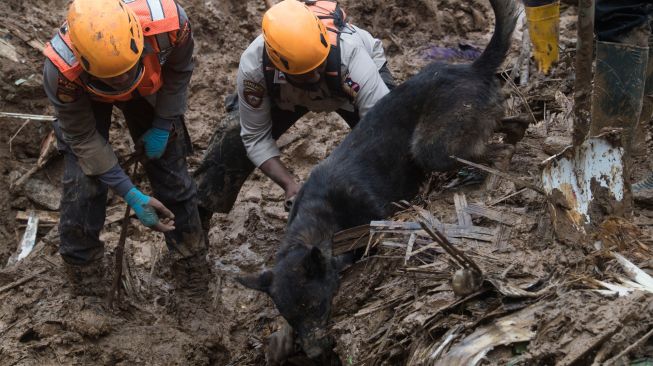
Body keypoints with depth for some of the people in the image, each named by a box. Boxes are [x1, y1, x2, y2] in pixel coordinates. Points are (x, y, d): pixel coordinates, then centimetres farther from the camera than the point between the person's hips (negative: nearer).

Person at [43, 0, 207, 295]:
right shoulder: (61, 71, -44)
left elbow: (179, 68, -16)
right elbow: (83, 137, -25)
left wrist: (162, 126, -10)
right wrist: (130, 194, -27)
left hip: (150, 86, 2)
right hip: (84, 95, -2)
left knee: (173, 174, 8)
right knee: (83, 190, -8)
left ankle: (192, 268, 32)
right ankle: (86, 289, 17)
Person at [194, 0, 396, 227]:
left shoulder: (350, 55, -46)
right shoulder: (253, 64, -39)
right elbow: (256, 137, -25)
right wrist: (289, 184, -38)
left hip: (351, 83, -1)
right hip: (283, 92, 1)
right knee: (233, 140, -12)